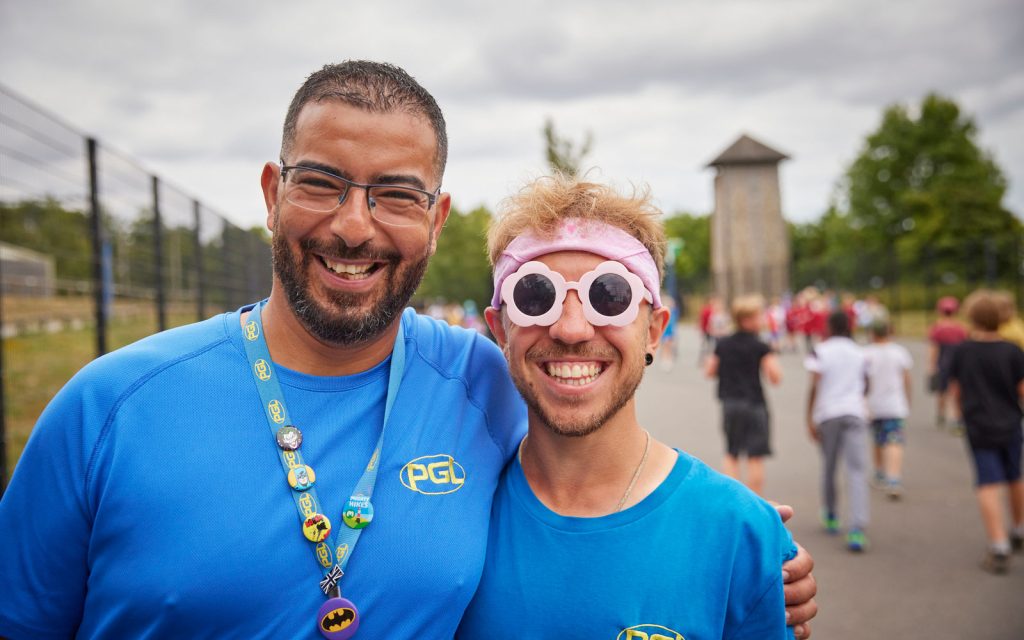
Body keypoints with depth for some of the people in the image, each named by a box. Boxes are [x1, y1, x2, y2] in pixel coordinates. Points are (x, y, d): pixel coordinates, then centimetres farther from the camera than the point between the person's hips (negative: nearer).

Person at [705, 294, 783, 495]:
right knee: (755, 458, 2)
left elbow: (709, 371, 11)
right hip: (754, 404, -5)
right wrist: (772, 361, 3)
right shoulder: (760, 347, -10)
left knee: (731, 455, 14)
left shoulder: (722, 344, 5)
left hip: (729, 404, 5)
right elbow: (776, 377, -15)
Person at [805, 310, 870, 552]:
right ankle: (857, 529, -19)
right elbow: (865, 387, 20)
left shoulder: (820, 351, 1)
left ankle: (830, 516, 32)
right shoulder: (859, 353, 12)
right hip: (854, 412, 1)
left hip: (827, 413, -1)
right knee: (857, 470, -6)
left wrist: (810, 419, -8)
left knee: (828, 466, 15)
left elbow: (815, 386, -9)